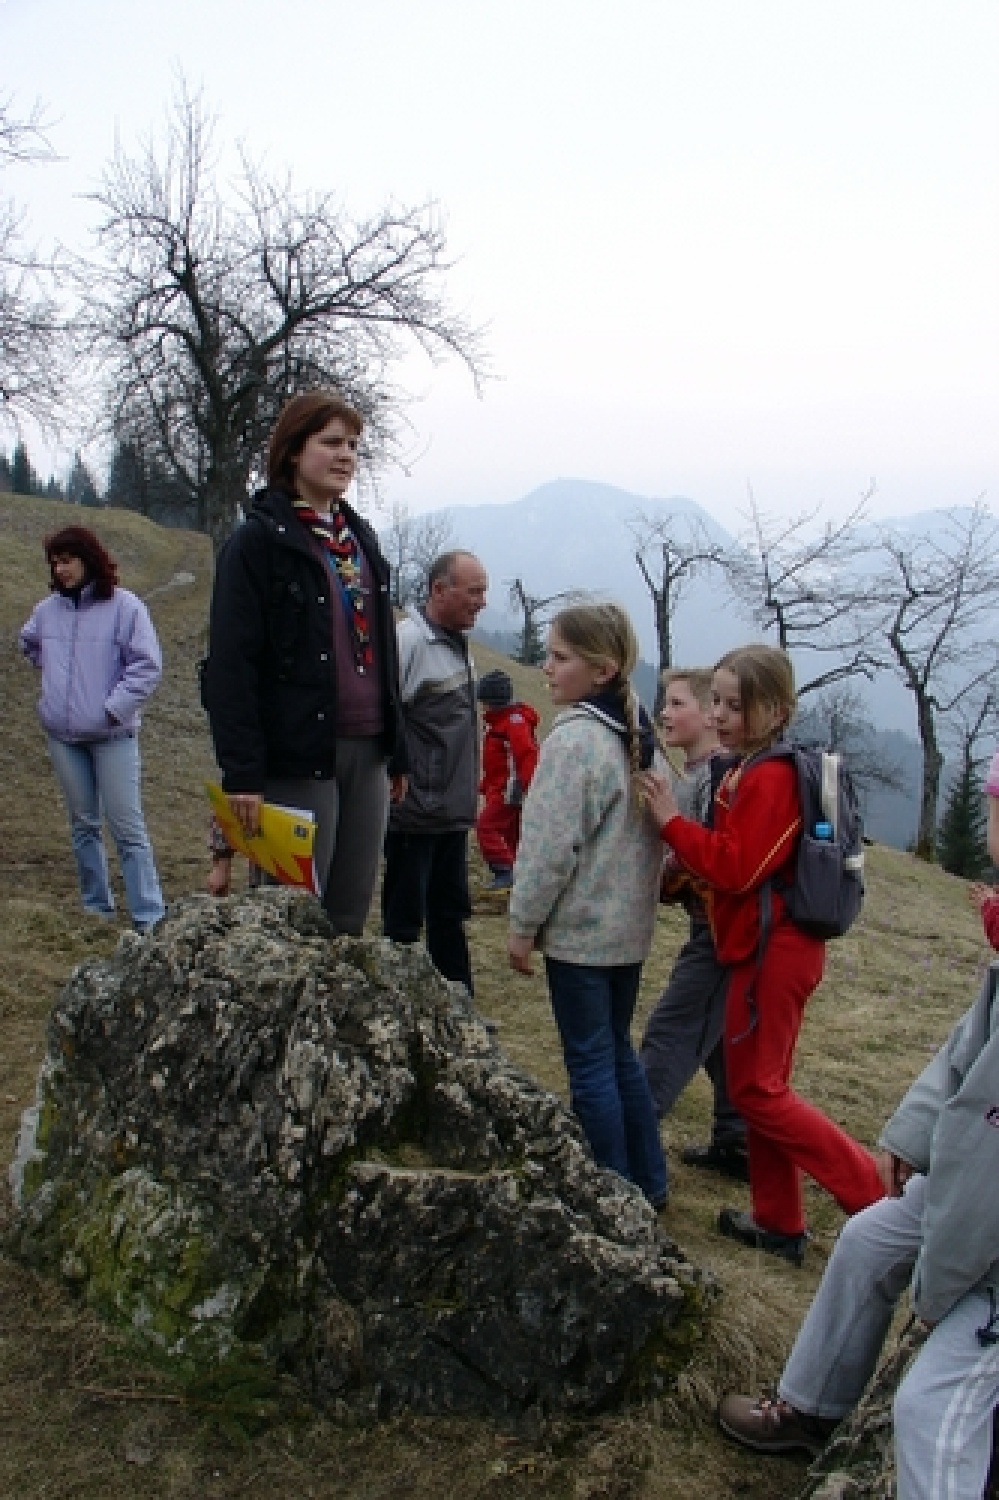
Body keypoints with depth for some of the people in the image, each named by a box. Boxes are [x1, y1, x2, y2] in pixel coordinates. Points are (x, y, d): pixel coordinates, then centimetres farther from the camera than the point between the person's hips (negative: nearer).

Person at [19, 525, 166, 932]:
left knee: (127, 828, -5)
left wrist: (114, 708, -15)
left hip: (112, 734, -5)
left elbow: (147, 665, -12)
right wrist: (54, 672, 16)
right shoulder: (49, 608, 7)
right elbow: (29, 643, 28)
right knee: (83, 825, 14)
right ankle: (96, 905, 26)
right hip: (63, 735, 5)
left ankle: (149, 917, -1)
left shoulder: (124, 605, -10)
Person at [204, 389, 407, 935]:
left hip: (366, 752, 7)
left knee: (351, 915, 12)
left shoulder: (360, 537, 15)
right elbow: (231, 665, -12)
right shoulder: (258, 539, -6)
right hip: (298, 757, -6)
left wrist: (396, 749, 16)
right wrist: (242, 772, -17)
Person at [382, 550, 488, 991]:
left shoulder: (457, 645, 12)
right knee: (404, 921, 3)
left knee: (449, 916, 17)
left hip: (453, 814, 9)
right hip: (415, 816, -9)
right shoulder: (408, 640, -17)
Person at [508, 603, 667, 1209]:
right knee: (619, 1051, 20)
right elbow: (657, 830, 14)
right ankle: (647, 1182, 29)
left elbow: (550, 845, -20)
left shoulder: (574, 739, -19)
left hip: (579, 930, -9)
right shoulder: (640, 734, 8)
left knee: (590, 1062, 3)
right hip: (630, 924, 9)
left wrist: (523, 924, -11)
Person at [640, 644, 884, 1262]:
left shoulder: (767, 776, -19)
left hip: (772, 948, -10)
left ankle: (872, 1187, 6)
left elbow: (736, 867, -24)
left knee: (756, 1088, 0)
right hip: (771, 942, 10)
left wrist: (672, 820, -19)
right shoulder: (756, 769, 12)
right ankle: (780, 1221, 26)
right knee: (763, 1082, 16)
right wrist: (685, 876, 6)